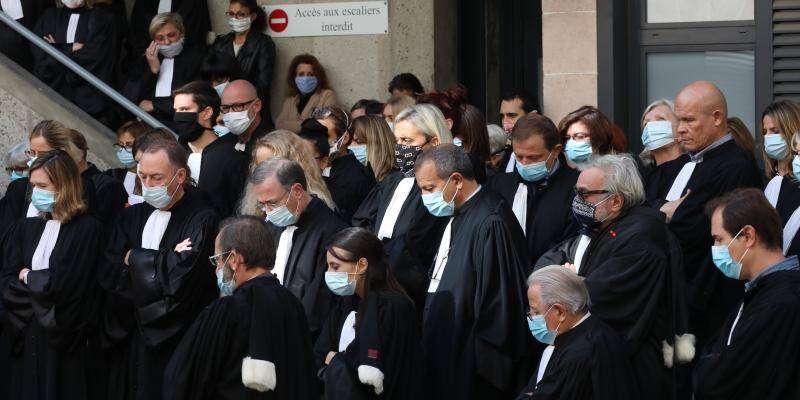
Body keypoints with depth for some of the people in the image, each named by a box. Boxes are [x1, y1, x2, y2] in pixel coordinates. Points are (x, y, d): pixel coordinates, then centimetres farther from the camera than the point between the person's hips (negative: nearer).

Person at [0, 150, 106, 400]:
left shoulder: (87, 229, -8)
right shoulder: (24, 229, 9)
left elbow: (64, 285, -16)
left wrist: (28, 278, -2)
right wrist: (44, 284, -10)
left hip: (67, 345, -5)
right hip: (25, 340, 5)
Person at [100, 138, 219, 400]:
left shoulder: (202, 220, -9)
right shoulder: (133, 216, 12)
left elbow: (182, 279, -20)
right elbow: (107, 273, 2)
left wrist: (134, 259, -5)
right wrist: (162, 264, -12)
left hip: (173, 346, -6)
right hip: (128, 342, 6)